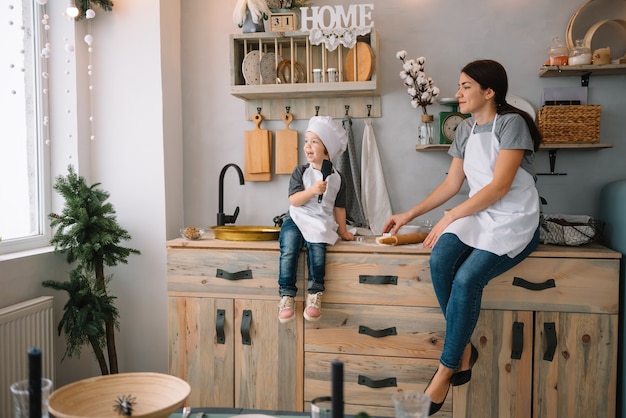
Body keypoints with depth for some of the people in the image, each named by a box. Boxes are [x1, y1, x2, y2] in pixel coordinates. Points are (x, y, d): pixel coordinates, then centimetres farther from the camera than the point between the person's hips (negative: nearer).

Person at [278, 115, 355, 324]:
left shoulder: (337, 177, 10)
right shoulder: (300, 171, 5)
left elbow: (339, 207, 17)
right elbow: (294, 200, -5)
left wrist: (343, 231, 18)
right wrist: (312, 190, -20)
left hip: (321, 222, 0)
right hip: (297, 219, 0)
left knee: (316, 245, -32)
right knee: (289, 249, -28)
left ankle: (314, 295, -22)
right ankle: (286, 296, -23)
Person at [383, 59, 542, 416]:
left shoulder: (511, 123, -10)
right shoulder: (465, 130, 11)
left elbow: (499, 186, -17)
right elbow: (452, 184, 13)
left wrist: (449, 218, -18)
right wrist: (410, 215, 9)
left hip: (515, 221, -6)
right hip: (479, 214, 6)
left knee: (467, 279, -28)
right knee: (439, 261, -24)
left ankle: (445, 371, -13)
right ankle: (465, 348, -9)